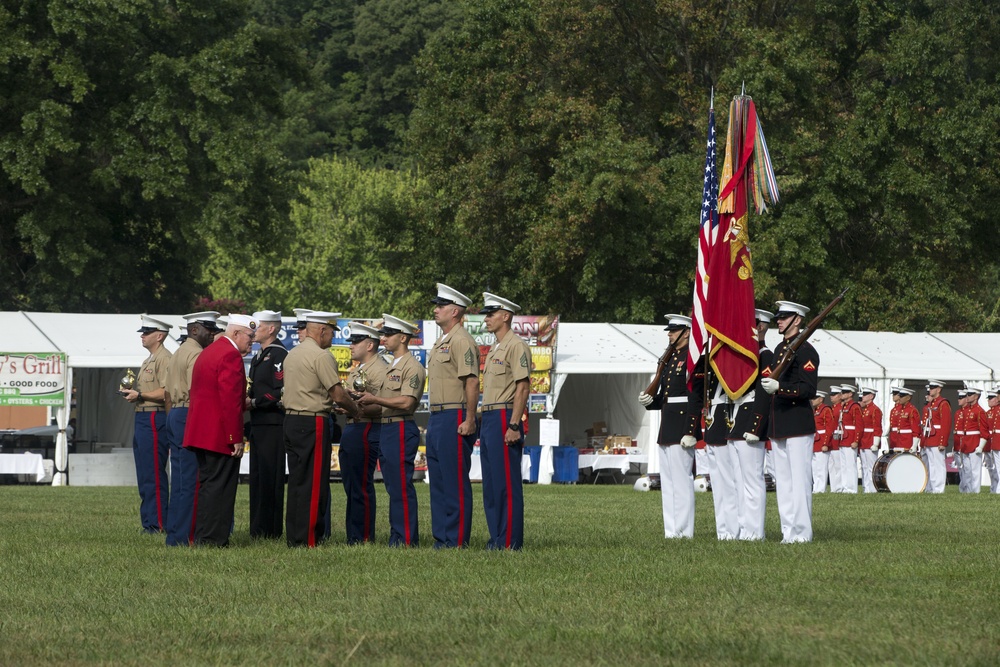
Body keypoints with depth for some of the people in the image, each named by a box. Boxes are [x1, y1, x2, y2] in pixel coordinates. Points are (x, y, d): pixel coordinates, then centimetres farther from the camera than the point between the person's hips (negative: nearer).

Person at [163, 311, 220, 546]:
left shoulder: (177, 354, 20)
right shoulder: (197, 354, -12)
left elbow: (167, 394, 23)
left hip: (175, 416, 10)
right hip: (190, 418, -10)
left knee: (180, 480, 12)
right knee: (189, 480, -8)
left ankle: (174, 533, 13)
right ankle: (183, 536, -9)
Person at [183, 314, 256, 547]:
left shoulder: (207, 353, 18)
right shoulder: (230, 355, -14)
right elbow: (230, 401, -20)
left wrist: (244, 402, 20)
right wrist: (236, 438, -19)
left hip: (201, 431, 10)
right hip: (220, 436, -10)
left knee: (207, 484, 14)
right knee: (219, 486, -6)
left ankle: (202, 537, 17)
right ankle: (212, 538, -6)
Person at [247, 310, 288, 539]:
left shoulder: (279, 355, -11)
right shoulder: (258, 357, 20)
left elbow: (281, 392, -18)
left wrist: (254, 402, -17)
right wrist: (246, 398, 7)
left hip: (272, 425, -10)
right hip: (258, 424, 10)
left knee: (270, 477, -7)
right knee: (257, 476, 11)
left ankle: (270, 530, -5)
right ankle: (258, 529, 15)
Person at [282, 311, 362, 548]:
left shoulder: (292, 354, 15)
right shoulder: (321, 356, -12)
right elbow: (338, 394, -13)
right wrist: (355, 410, 4)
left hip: (291, 420, 9)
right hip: (313, 423, -9)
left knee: (297, 481, 12)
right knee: (314, 483, -6)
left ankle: (293, 537, 13)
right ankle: (308, 539, -7)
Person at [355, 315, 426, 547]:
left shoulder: (412, 367, -11)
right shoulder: (392, 367, 20)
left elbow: (406, 402, -21)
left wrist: (375, 399, -18)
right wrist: (367, 405, 9)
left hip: (401, 430, -10)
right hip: (387, 429, 10)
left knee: (401, 487, -9)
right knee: (393, 488, 10)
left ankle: (407, 539, -9)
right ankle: (397, 537, 13)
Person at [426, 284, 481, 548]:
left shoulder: (462, 341, -12)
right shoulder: (441, 342, 20)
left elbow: (472, 382, -19)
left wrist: (469, 420, -22)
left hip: (455, 419, -10)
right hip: (437, 418, 10)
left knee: (456, 482, -8)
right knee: (438, 481, 11)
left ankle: (457, 540, -6)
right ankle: (441, 536, 15)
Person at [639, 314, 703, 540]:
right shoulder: (670, 358, 18)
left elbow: (696, 398, -16)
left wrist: (690, 432, -21)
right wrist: (649, 401, 3)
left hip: (681, 428, -10)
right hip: (667, 428, 10)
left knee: (681, 479, -8)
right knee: (667, 482, 10)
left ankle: (684, 531, -6)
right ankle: (671, 530, 14)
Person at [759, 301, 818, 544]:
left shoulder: (805, 350, -9)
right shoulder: (779, 349, 18)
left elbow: (808, 390, -17)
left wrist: (779, 388, -26)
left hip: (798, 424, -9)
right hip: (778, 425, 9)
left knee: (799, 479, -8)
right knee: (783, 481, 9)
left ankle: (802, 532, -6)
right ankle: (788, 531, 12)